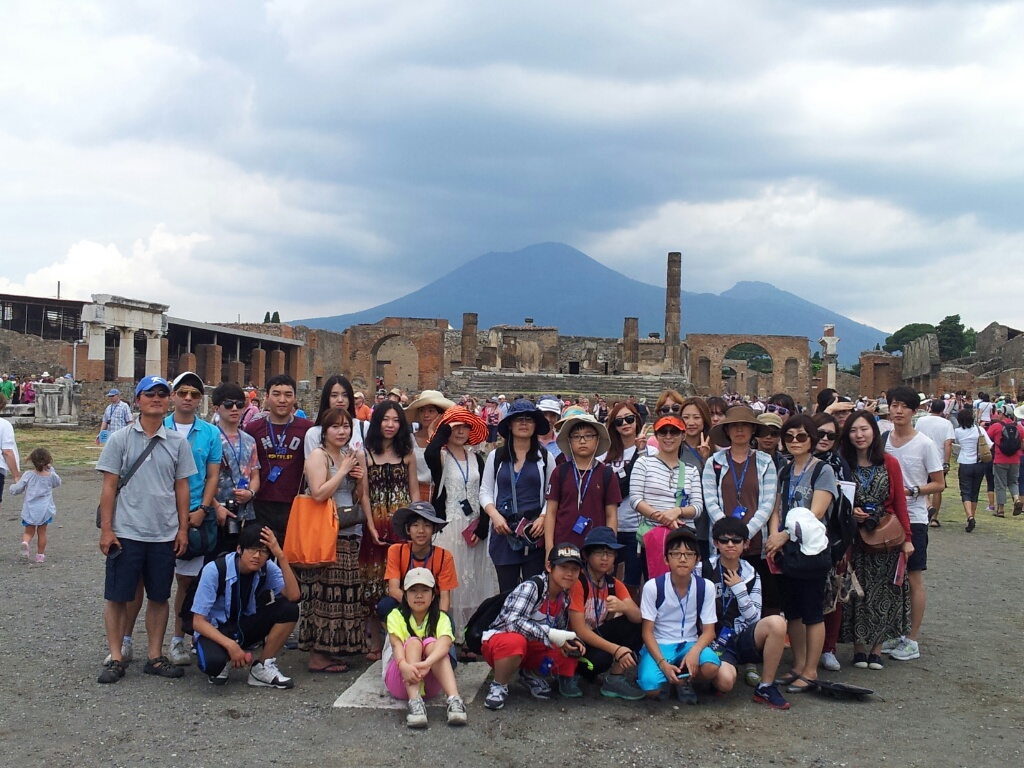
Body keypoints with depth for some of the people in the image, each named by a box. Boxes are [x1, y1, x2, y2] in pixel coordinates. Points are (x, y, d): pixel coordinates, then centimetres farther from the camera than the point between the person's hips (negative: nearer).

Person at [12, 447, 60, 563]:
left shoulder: (28, 475, -9)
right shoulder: (51, 475, -6)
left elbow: (16, 490, -6)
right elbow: (57, 482, 18)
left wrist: (12, 487, 17)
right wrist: (51, 469, 18)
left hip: (30, 510, 0)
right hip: (45, 510, 0)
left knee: (29, 532, 12)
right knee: (42, 532, 12)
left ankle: (25, 542, -20)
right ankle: (40, 555, 14)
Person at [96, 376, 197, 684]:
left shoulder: (178, 442, 5)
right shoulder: (121, 439, 0)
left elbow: (182, 487, 9)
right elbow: (109, 487, -1)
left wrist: (183, 528, 5)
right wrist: (106, 529, -5)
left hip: (165, 534, 2)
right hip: (126, 533, -2)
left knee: (159, 597, 10)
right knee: (118, 596, 3)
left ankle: (156, 657, 20)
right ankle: (116, 658, 14)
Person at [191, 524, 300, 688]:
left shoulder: (267, 568, -11)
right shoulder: (214, 570, -22)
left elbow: (293, 597, -27)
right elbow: (198, 621, -20)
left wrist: (280, 556, -32)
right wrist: (230, 645, -33)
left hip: (245, 627, 4)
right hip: (215, 631, -4)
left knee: (288, 609, -21)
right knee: (213, 663, -39)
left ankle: (263, 668, -8)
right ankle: (223, 661, 0)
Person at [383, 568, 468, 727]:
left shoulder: (441, 618, -3)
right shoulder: (396, 616, -5)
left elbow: (445, 644, -26)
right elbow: (396, 645, -24)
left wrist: (427, 663, -49)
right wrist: (404, 665, -48)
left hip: (431, 683, 1)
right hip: (400, 681, -1)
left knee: (431, 643, -26)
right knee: (413, 642, -27)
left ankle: (454, 700, -45)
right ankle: (414, 702, -49)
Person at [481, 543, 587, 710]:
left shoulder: (565, 596, 0)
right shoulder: (532, 587, -23)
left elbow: (560, 630, 10)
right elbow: (513, 622, -36)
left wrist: (571, 641, -13)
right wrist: (550, 634, -40)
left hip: (531, 648, 7)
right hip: (499, 641, -7)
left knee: (573, 651, -13)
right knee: (515, 641, -41)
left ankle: (531, 675, 12)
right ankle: (499, 686, -14)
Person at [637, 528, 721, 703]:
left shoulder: (706, 587, -6)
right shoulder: (653, 586, -13)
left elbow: (709, 630, -3)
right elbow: (647, 631, -9)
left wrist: (695, 651, -25)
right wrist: (663, 663, -24)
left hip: (690, 644, 2)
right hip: (659, 645, -2)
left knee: (711, 668, -31)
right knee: (651, 688, -32)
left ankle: (684, 679, 3)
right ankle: (664, 678, 6)